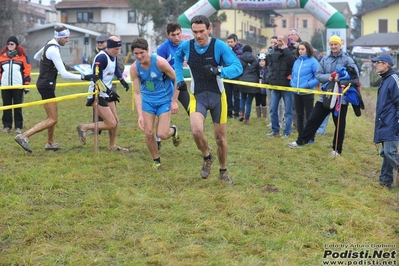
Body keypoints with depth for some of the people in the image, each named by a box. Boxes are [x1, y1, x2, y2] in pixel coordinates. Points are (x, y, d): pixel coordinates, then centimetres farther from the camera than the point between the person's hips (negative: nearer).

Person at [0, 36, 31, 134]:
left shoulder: (22, 56, 1)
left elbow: (27, 70, 0)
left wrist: (27, 84, -4)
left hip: (18, 85, -3)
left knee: (18, 107, 2)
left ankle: (18, 126, 8)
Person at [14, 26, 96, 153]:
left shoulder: (49, 45, 8)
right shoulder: (53, 50, -22)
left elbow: (36, 57, 28)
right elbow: (64, 74, -27)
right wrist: (83, 77, -28)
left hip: (44, 84, 10)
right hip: (46, 85, -10)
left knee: (52, 117, 20)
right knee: (52, 120, -9)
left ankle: (50, 143, 30)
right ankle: (24, 136, -13)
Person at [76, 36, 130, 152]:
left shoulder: (113, 56, 5)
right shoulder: (101, 57, -23)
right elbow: (97, 79, -26)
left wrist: (122, 80, 16)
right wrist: (110, 91, -31)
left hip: (106, 94, 9)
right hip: (97, 95, -9)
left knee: (116, 120, 12)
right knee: (111, 124, -11)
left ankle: (112, 146, 28)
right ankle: (84, 127, 4)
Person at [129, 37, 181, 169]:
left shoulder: (160, 62, -23)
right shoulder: (134, 68, -13)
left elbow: (177, 79, -12)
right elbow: (137, 93, -10)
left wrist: (174, 101, -12)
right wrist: (140, 115, -18)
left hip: (164, 100, -3)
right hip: (147, 101, 3)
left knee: (162, 134, -11)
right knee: (148, 133, -1)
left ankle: (173, 130, 27)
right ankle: (156, 160, 23)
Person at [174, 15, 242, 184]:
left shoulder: (219, 46, -16)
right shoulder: (186, 46, -6)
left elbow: (238, 67, -21)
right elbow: (177, 57, 19)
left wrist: (219, 71, -38)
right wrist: (180, 79, 9)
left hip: (217, 96, -1)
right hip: (197, 96, 1)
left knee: (220, 137, 8)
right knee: (197, 130, -24)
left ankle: (223, 172, 32)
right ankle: (207, 158, 8)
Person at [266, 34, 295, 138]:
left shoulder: (289, 52, -8)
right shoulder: (274, 51, 7)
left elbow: (293, 63, -28)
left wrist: (285, 49, -21)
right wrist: (271, 77, 4)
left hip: (287, 86, -6)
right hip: (275, 85, 6)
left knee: (288, 111, 2)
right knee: (273, 109, 9)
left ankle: (287, 132, 9)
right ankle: (275, 130, 20)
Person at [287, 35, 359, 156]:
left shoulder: (347, 60, -7)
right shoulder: (325, 59, 4)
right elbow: (318, 75, 1)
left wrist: (339, 80, -21)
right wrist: (328, 77, -17)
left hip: (341, 98, -3)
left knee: (339, 124, 8)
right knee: (313, 119, 5)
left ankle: (337, 149, 19)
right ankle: (301, 141, 13)